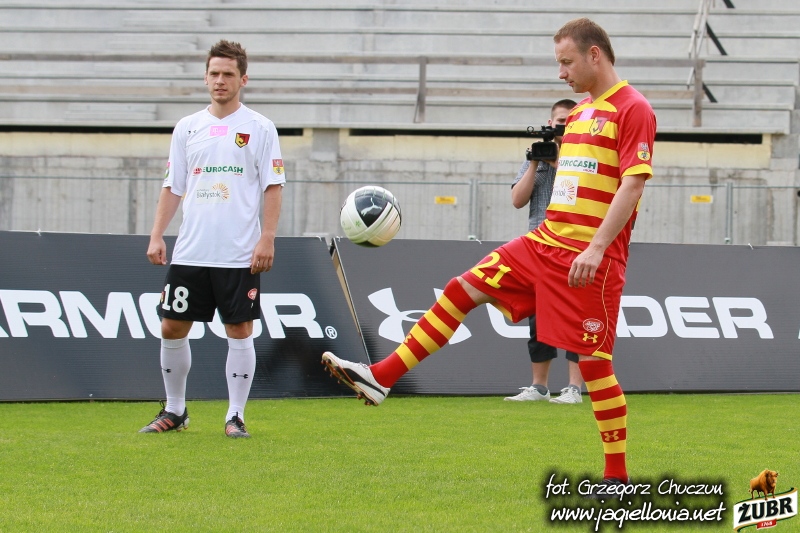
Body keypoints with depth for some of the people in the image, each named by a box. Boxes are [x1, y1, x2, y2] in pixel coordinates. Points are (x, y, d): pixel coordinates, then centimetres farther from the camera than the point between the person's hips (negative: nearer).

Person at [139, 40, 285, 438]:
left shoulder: (259, 129, 1)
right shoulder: (187, 129, 11)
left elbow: (273, 187, -1)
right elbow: (172, 187, 13)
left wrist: (267, 238, -10)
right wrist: (156, 236, 4)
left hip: (240, 253, -3)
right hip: (190, 252, 4)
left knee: (240, 331, -2)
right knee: (172, 328, 3)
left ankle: (235, 417, 5)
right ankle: (174, 411, 18)